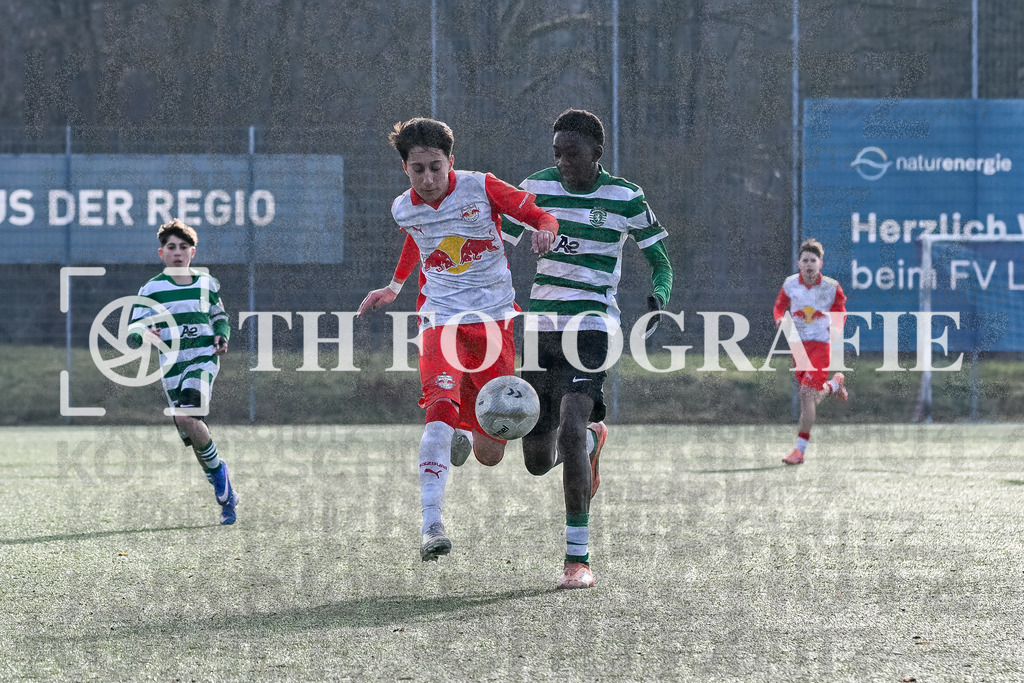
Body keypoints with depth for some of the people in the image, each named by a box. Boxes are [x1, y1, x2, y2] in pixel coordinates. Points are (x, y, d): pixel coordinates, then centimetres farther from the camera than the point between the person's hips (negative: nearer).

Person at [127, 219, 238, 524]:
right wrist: (144, 335, -27)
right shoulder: (151, 289, 1)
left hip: (203, 358, -2)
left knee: (186, 416, -26)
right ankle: (225, 494, 16)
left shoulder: (207, 284, 7)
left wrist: (222, 336, 3)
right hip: (172, 365, 2)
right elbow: (133, 331, -4)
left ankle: (217, 470, -7)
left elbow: (219, 316, 23)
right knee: (193, 435, 2)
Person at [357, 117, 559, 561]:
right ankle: (431, 527, -34)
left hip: (493, 320, 0)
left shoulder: (481, 188, -7)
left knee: (489, 455, 2)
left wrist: (545, 231, -24)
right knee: (441, 407, -30)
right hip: (442, 320, 0)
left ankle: (465, 433, 42)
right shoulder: (403, 209, 2)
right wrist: (395, 287, 37)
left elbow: (539, 215, -1)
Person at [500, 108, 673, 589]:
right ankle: (592, 439, 44)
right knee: (538, 462, 5)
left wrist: (658, 296, -16)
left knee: (570, 428, -25)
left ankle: (578, 559, -18)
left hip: (590, 327, -4)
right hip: (539, 327, 4)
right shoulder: (537, 188, 5)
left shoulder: (625, 198, -2)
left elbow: (661, 263, 5)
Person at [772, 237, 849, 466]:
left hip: (821, 343, -4)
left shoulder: (831, 287, -8)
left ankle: (800, 450, -14)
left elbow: (840, 309, 10)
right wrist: (780, 319, -10)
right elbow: (780, 306, 12)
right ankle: (835, 384, 49)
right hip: (798, 344, 4)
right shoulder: (790, 284, -3)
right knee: (812, 399, 12)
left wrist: (836, 325, -8)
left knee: (807, 393, -18)